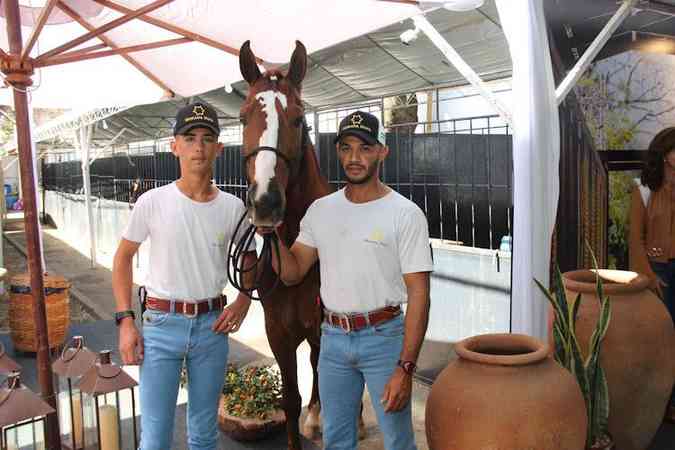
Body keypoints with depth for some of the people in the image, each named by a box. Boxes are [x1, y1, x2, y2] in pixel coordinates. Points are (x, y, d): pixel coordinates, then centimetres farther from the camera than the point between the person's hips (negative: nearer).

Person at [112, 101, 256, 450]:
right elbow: (123, 258, 2)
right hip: (162, 323, -2)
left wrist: (243, 301, -4)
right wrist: (125, 320, -4)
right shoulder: (152, 202, -8)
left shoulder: (233, 207, -3)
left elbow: (248, 260, 12)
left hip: (212, 325, 2)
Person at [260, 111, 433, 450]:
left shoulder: (405, 214, -11)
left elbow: (418, 295, -14)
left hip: (383, 336, -4)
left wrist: (405, 368, -19)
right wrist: (271, 233, -12)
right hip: (332, 336, 4)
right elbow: (292, 273, 6)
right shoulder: (320, 210, 4)